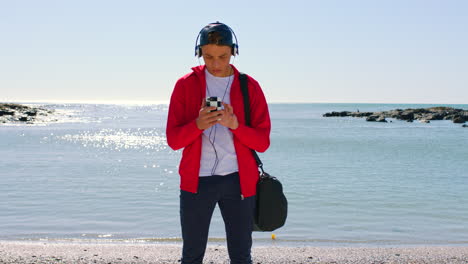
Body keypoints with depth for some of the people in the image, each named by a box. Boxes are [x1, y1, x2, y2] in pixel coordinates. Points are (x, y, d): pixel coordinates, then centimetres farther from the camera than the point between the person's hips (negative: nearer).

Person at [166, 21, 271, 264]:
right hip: (196, 180, 0)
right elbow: (173, 140, 0)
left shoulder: (249, 87, 6)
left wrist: (235, 125, -18)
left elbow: (263, 142, 1)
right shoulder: (185, 85, 5)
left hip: (238, 180, 1)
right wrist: (198, 124, -20)